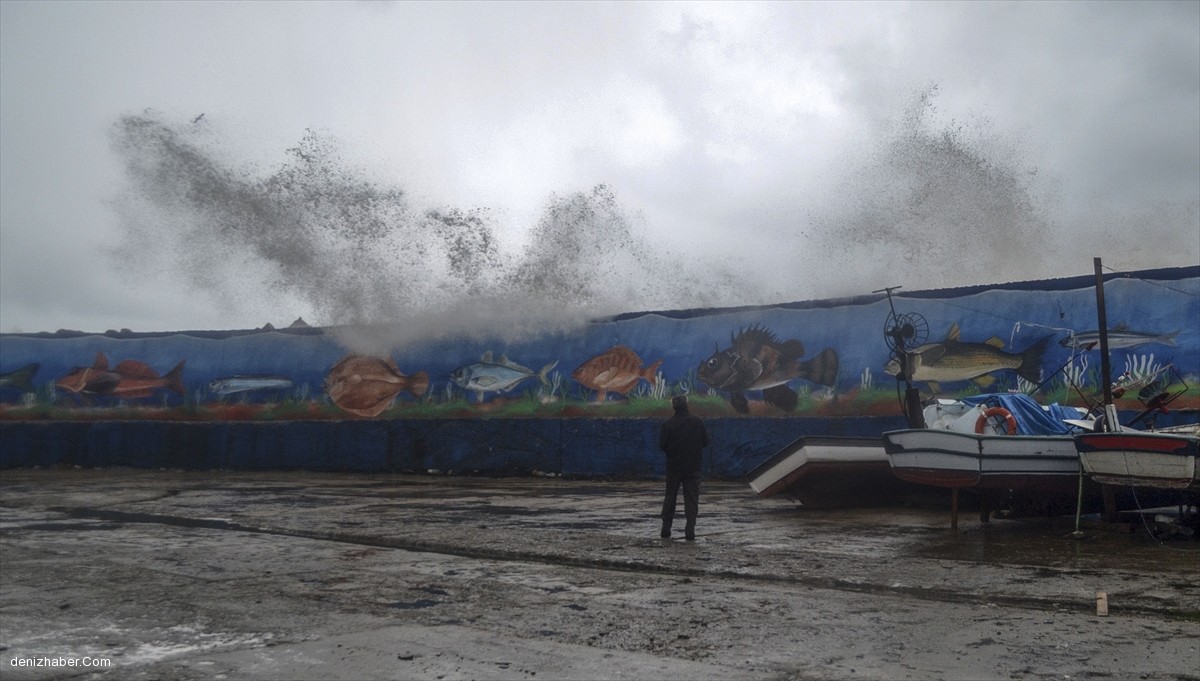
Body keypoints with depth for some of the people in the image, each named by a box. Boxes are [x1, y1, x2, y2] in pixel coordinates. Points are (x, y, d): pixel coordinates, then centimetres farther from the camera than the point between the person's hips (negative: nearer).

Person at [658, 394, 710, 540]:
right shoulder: (697, 422, -5)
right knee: (691, 499, 5)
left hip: (673, 466, 0)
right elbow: (706, 441, 0)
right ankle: (690, 531, -2)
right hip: (693, 467, 0)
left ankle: (666, 530, 13)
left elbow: (662, 445, -9)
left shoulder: (667, 424, -9)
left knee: (670, 497, 12)